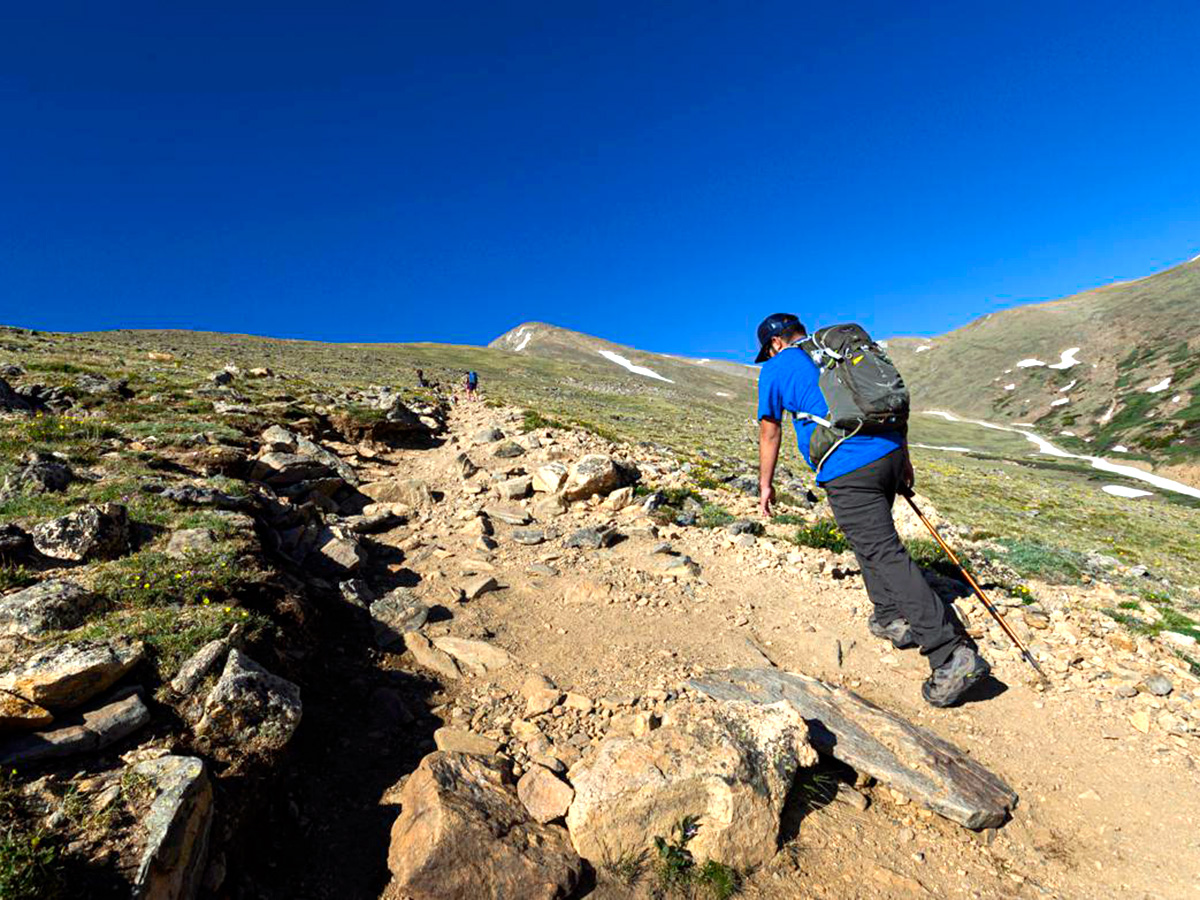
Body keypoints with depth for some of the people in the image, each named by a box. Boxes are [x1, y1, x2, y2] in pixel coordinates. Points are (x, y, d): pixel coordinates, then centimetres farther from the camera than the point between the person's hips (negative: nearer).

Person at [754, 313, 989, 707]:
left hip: (847, 471, -7)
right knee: (872, 533, 25)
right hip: (889, 451, 8)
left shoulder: (777, 368, 7)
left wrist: (766, 485, 22)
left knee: (885, 554, -8)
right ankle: (891, 617, 31)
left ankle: (954, 654, -10)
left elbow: (769, 432, 11)